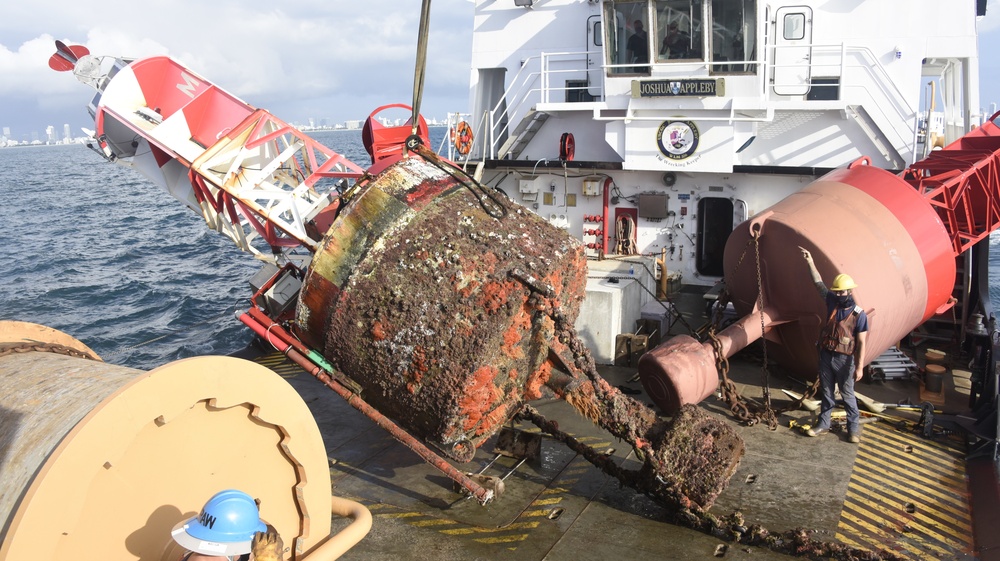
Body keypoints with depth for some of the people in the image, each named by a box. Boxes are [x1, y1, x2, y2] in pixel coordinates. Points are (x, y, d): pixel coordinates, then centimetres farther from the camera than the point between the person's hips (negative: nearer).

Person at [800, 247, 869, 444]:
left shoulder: (859, 315, -13)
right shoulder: (832, 302, 1)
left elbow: (861, 343, -14)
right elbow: (819, 284, 5)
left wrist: (859, 366, -18)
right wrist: (810, 262, -1)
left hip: (844, 359, -5)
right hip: (826, 355, 5)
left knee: (847, 394, 6)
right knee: (826, 392, 14)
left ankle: (854, 427, 20)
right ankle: (823, 424, 25)